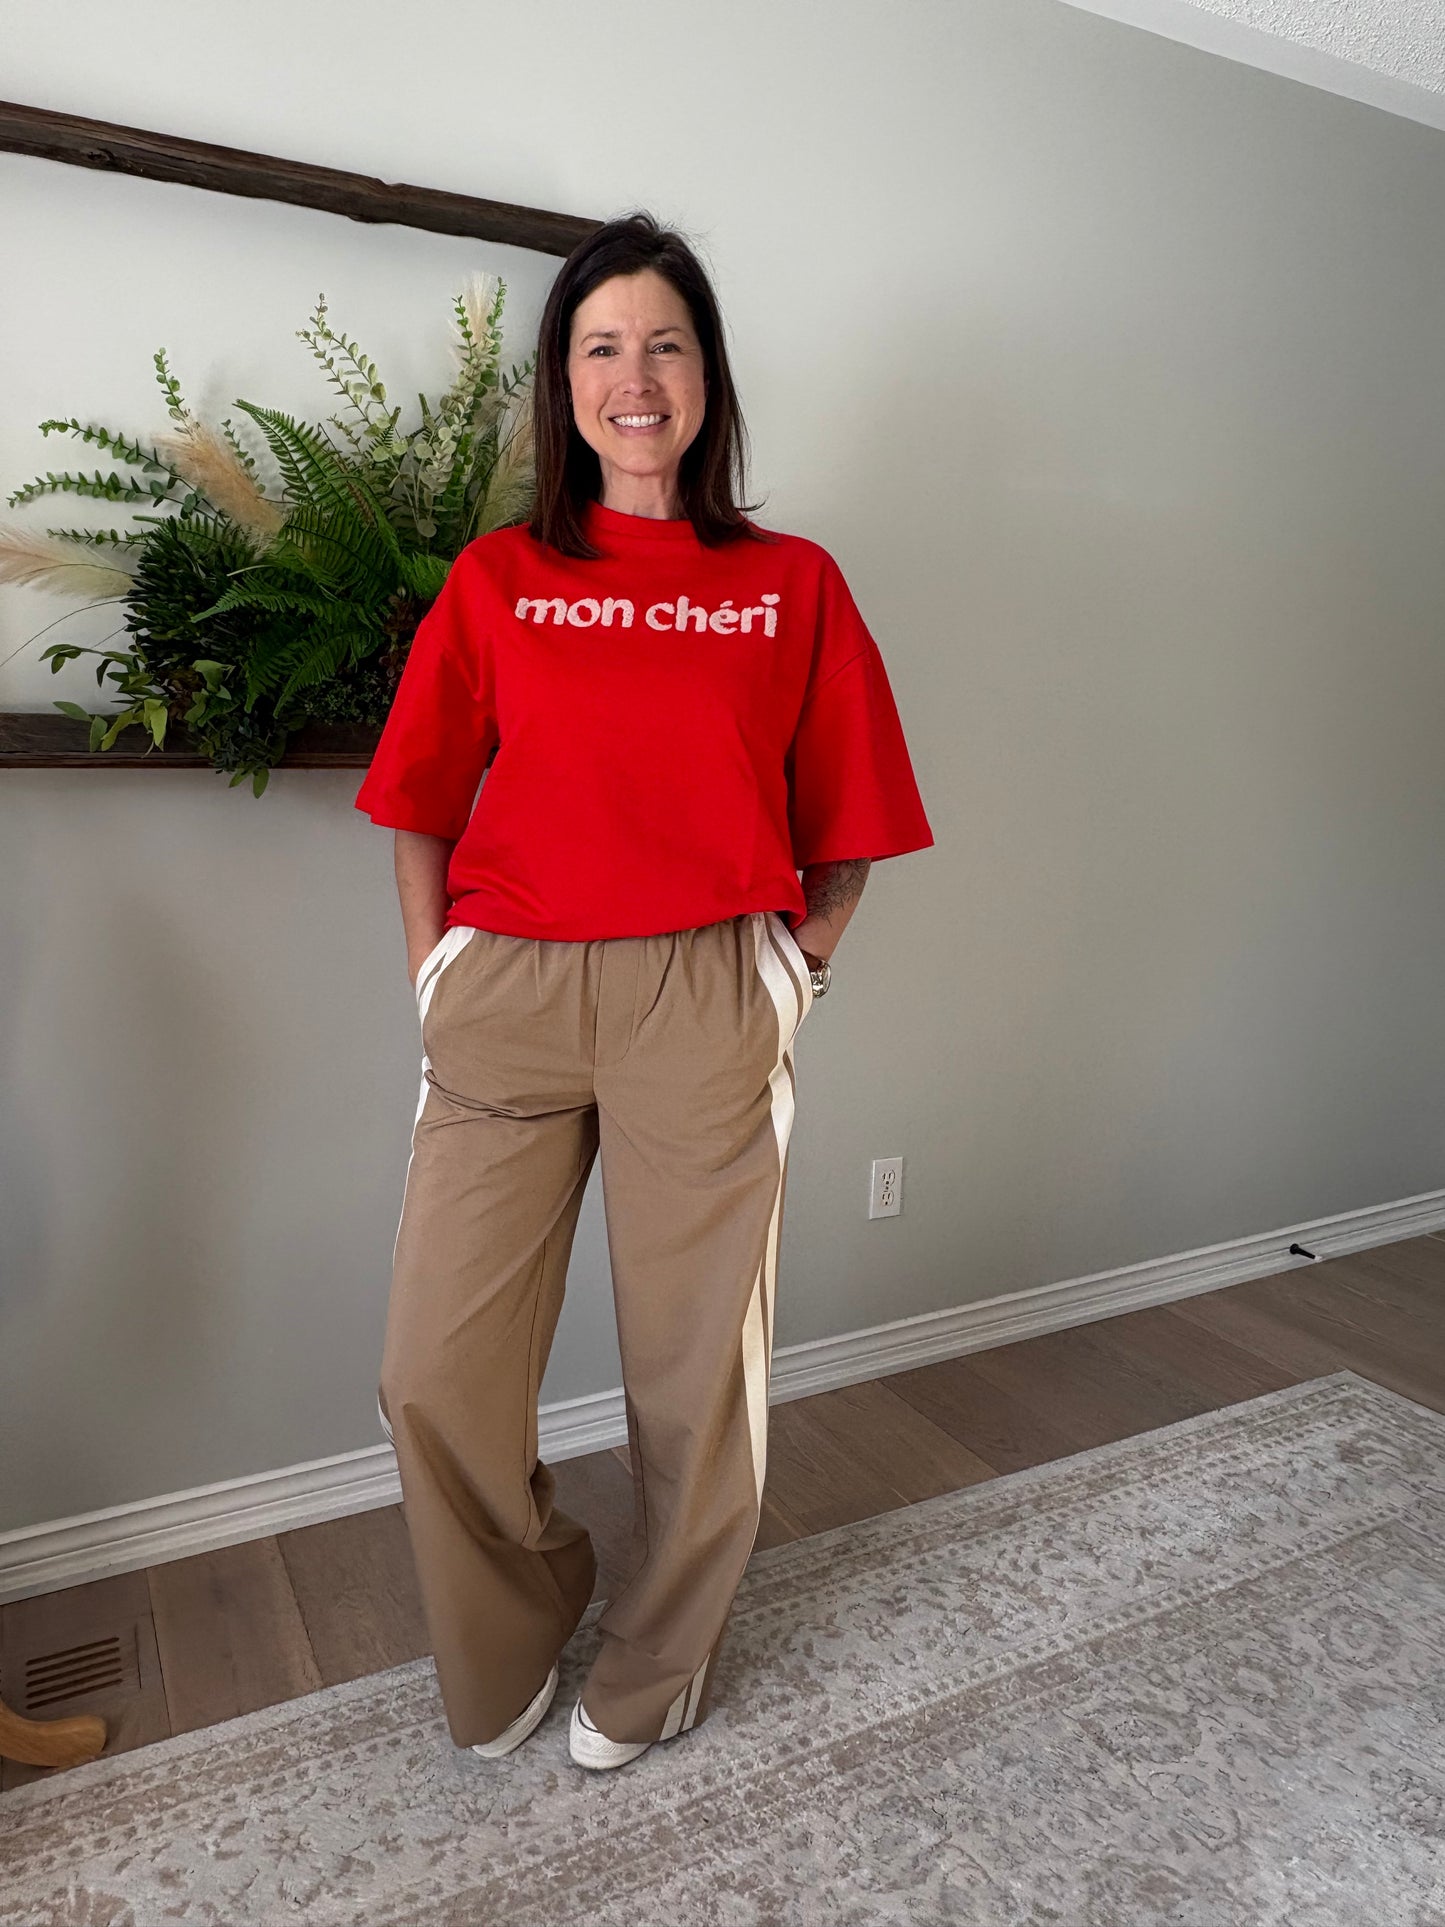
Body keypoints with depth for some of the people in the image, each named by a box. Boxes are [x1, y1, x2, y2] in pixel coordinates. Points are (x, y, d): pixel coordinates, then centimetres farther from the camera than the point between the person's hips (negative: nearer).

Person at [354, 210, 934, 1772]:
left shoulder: (794, 584, 9)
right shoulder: (495, 579, 11)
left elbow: (847, 825, 11)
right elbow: (421, 806, 12)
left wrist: (796, 966, 1)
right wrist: (433, 969, 3)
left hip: (709, 1000, 0)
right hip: (503, 993, 1)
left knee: (695, 1366, 8)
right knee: (435, 1374, 3)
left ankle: (652, 1675, 37)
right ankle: (509, 1649, 35)